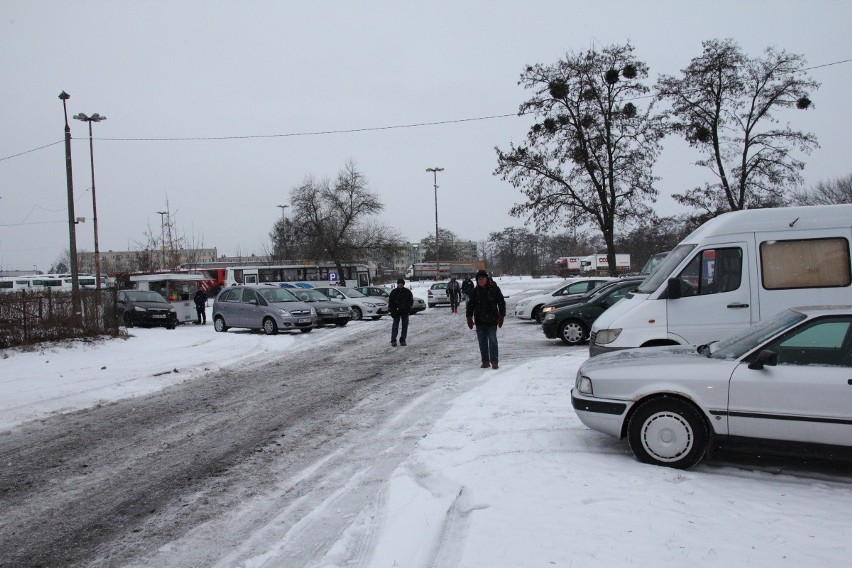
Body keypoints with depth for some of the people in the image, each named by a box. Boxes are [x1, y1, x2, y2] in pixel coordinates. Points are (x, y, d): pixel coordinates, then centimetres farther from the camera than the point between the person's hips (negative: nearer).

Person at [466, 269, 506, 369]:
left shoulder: (494, 289, -1)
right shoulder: (475, 291, 6)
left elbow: (501, 303, 3)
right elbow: (470, 305, 11)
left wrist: (501, 316, -1)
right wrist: (469, 317, 5)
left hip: (492, 320, -3)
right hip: (479, 321, 3)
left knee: (492, 341, -5)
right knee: (482, 342, 7)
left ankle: (494, 361, -2)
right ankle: (485, 361, 14)